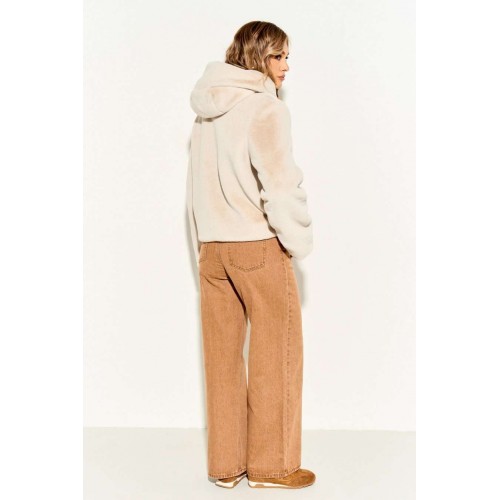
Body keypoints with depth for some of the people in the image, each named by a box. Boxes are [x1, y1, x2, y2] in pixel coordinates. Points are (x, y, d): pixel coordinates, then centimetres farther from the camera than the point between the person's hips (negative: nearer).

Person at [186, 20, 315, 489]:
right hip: (259, 246, -7)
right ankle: (271, 465, 15)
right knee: (275, 357, 5)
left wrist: (203, 252, 14)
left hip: (212, 248, 7)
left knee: (222, 358, 11)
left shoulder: (206, 113, 11)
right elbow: (279, 184, -16)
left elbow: (196, 188, 11)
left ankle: (225, 464, 21)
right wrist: (298, 241, -3)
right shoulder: (266, 108, -10)